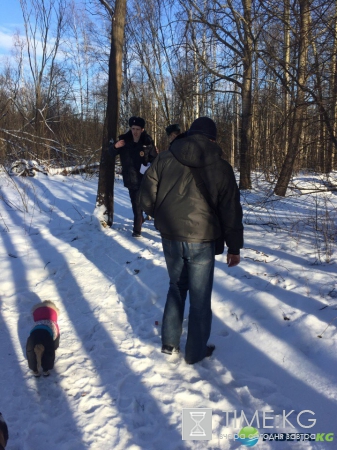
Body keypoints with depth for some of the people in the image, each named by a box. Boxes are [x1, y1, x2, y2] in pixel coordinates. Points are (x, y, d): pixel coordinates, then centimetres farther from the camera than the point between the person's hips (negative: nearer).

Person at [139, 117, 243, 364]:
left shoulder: (165, 158, 1)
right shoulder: (221, 167, -3)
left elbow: (146, 197, 3)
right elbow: (231, 211, -2)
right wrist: (234, 247, 6)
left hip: (170, 237, 3)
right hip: (201, 240, -3)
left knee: (177, 287, 22)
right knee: (200, 296, 11)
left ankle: (170, 342, 30)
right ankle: (196, 351, 24)